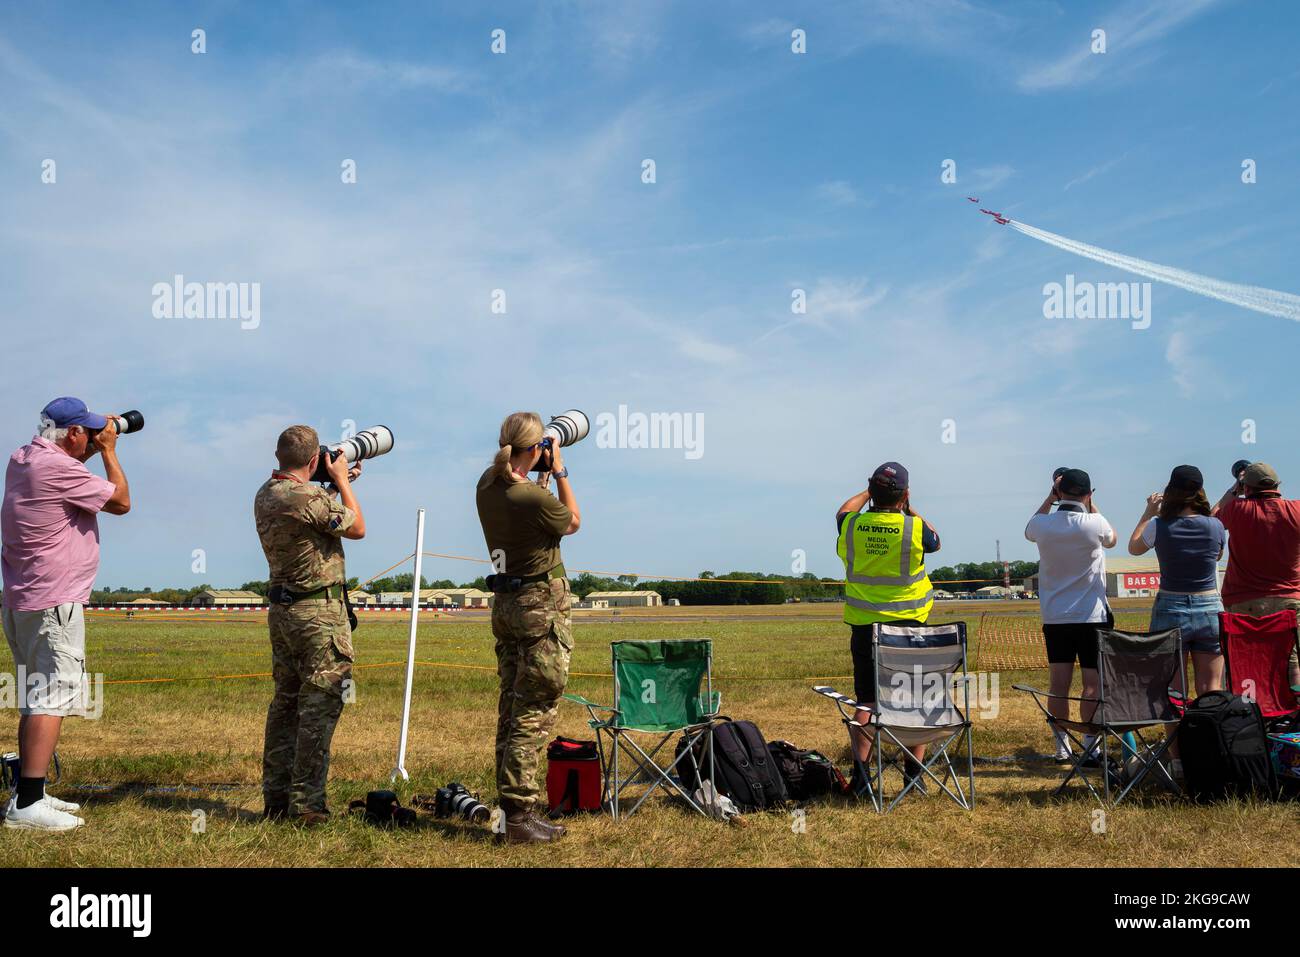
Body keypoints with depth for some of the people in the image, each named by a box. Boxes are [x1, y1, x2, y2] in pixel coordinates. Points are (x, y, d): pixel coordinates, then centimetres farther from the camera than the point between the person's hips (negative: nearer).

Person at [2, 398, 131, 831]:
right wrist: (108, 450, 0)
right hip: (54, 603, -10)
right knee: (51, 698, -11)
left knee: (36, 699, 17)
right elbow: (121, 501, -10)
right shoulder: (58, 468, -18)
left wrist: (92, 451, 22)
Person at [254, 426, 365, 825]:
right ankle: (306, 804, -2)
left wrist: (339, 483, 21)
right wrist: (342, 481, 3)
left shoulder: (265, 495, 8)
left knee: (285, 702, 14)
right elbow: (357, 528, -6)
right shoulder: (310, 496, -20)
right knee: (318, 707, -4)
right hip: (319, 612, -9)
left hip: (281, 609, 9)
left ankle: (276, 799, 19)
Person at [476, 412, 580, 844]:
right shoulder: (534, 498, -21)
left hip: (505, 604, 9)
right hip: (543, 605, -8)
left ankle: (510, 804, 19)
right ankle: (519, 814, -6)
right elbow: (573, 521, 1)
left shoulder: (487, 484, 3)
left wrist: (542, 478, 19)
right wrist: (559, 472, 7)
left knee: (511, 710, 13)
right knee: (533, 714, -6)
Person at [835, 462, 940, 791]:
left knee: (866, 700, 9)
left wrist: (868, 492, 31)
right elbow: (935, 541, 12)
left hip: (864, 625, 2)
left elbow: (843, 511, 21)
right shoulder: (914, 528, -12)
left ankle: (860, 770, 3)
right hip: (908, 624, -2)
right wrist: (911, 510, 17)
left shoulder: (852, 526, -5)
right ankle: (914, 771, 10)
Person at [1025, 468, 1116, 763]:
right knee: (1093, 684, 1)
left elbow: (1029, 530, 21)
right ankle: (1089, 747, 0)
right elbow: (1111, 540, 12)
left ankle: (1062, 747, 12)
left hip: (1054, 617, 3)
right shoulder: (1094, 524, -13)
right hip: (1092, 616, -3)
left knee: (1058, 683, 6)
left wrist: (1050, 497, 16)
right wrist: (1091, 505, 13)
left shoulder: (1043, 525, -6)